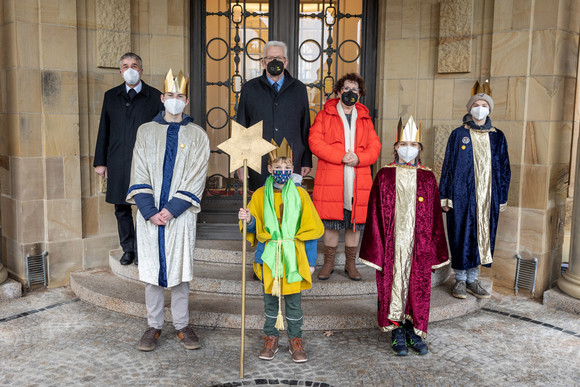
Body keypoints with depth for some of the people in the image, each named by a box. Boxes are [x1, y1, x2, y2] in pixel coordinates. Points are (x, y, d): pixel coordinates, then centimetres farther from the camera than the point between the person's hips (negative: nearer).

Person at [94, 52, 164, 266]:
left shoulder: (155, 97, 3)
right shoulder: (111, 96, 13)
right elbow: (103, 131, 13)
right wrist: (100, 161, 8)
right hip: (118, 163, 3)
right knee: (121, 209, 9)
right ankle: (128, 249, 23)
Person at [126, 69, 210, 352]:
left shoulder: (197, 136, 4)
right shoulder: (146, 131, 8)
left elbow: (195, 179, -3)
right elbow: (139, 175, 3)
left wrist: (172, 209, -12)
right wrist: (149, 211, -9)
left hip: (180, 214, -1)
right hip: (149, 214, 1)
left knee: (180, 270, 4)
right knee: (152, 270, 6)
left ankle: (182, 325, 18)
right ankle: (154, 325, 19)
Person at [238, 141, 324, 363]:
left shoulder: (300, 194, -1)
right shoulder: (260, 195, 2)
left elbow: (310, 230, 1)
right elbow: (255, 228, 7)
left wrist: (311, 261, 0)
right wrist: (247, 220, -16)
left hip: (293, 257, -1)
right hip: (269, 256, 1)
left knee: (293, 300, 6)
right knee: (270, 299, 10)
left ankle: (295, 341, 21)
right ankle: (271, 339, 25)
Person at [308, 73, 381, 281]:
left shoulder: (365, 118, 16)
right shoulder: (325, 115, 7)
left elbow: (375, 147, 10)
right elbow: (315, 141, -5)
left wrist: (358, 158, -11)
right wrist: (341, 156, -14)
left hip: (358, 180, 3)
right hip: (330, 179, -2)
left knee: (355, 223, 7)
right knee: (331, 223, 2)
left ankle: (350, 264, 21)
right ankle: (329, 263, 19)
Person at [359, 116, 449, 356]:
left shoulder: (427, 178, 4)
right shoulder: (384, 176, -1)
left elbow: (435, 217, 6)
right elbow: (375, 216, -2)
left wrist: (435, 252, 4)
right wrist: (376, 250, -6)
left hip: (419, 246, 2)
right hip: (391, 245, -2)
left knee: (418, 287, 7)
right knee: (392, 285, 4)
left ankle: (413, 331, 24)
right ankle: (396, 333, 19)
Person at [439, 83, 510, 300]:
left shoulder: (497, 137, 10)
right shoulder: (458, 135, 2)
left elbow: (504, 169, 12)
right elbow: (448, 166, 2)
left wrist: (502, 198, 8)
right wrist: (444, 196, -3)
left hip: (488, 197, 3)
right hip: (462, 195, -3)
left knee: (483, 236, 7)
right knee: (462, 235, 1)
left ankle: (473, 280, 19)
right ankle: (460, 280, 13)